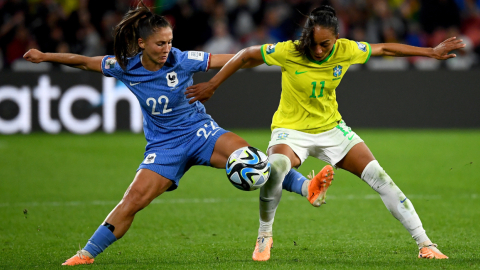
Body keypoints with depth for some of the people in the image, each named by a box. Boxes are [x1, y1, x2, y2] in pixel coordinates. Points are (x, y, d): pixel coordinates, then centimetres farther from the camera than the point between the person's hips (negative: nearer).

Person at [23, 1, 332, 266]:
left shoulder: (182, 61, -13)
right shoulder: (126, 68, -7)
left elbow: (229, 60, -10)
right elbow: (85, 62, 8)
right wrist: (45, 57, 12)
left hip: (199, 131, -2)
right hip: (164, 145, 2)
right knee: (133, 200, -12)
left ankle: (307, 187, -39)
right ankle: (86, 254, 0)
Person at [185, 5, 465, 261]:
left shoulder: (345, 50, -13)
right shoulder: (288, 52, -21)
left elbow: (385, 49, 2)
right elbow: (246, 55, -8)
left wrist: (432, 52, 7)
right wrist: (212, 85, -4)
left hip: (332, 129, 3)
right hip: (292, 130, -3)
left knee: (380, 177, -9)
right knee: (276, 168, -36)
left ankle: (425, 243, 0)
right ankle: (264, 236, -11)